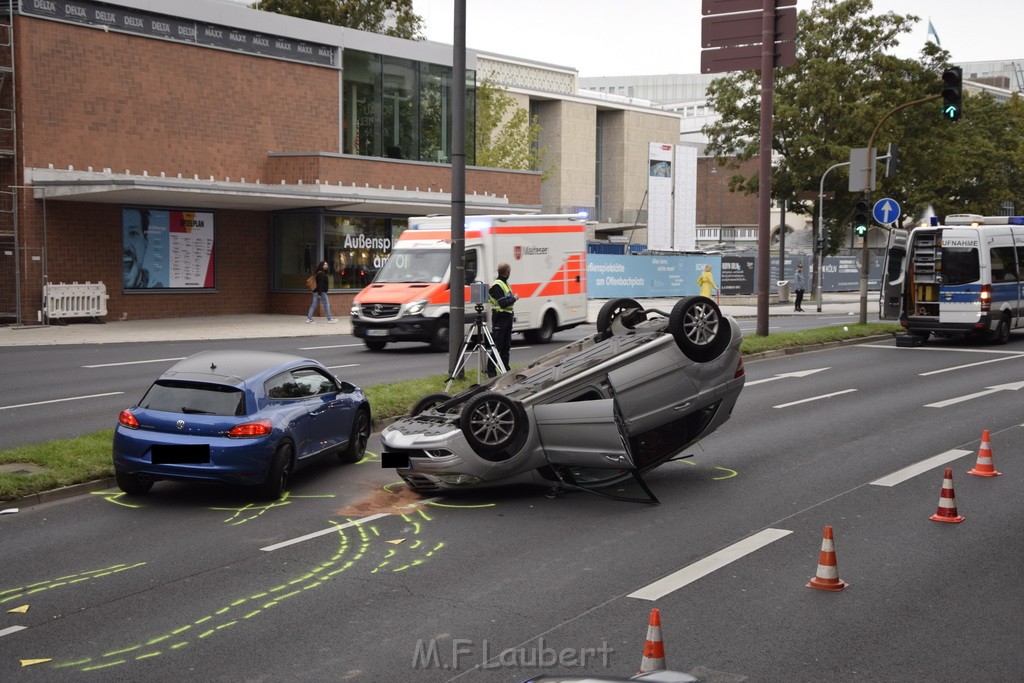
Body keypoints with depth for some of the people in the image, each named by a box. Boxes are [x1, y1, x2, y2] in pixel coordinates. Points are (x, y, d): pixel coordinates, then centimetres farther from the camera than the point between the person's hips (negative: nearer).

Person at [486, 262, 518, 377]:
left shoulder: (505, 283, 15)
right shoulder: (497, 285, -16)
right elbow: (503, 303, -23)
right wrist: (514, 298, -11)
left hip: (507, 316, 10)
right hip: (500, 317, -10)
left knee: (506, 346, 14)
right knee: (497, 345, -8)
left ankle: (505, 369, 22)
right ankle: (491, 371, -5)